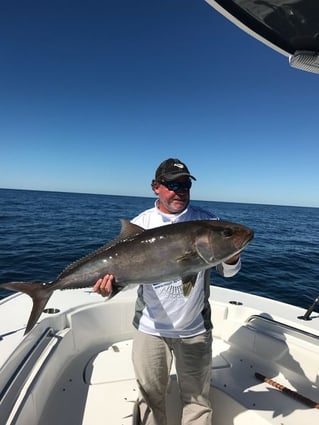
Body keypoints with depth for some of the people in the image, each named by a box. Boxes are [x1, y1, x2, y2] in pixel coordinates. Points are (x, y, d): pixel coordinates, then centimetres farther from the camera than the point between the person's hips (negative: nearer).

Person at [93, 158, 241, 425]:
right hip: (150, 327, 1)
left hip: (195, 329, 0)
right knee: (151, 396, 22)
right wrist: (111, 279, -28)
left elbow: (228, 271, -5)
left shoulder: (207, 222, -6)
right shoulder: (141, 224, -5)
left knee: (197, 398, 19)